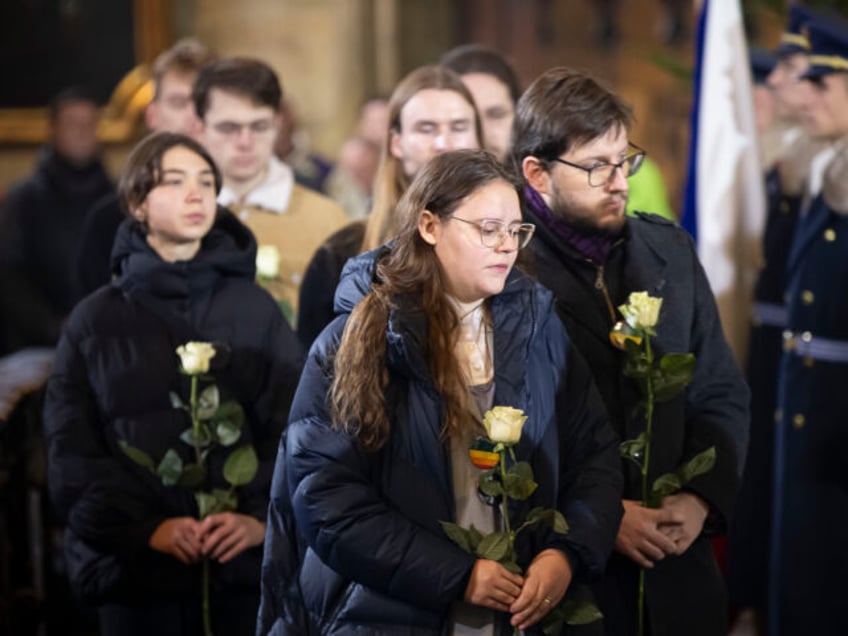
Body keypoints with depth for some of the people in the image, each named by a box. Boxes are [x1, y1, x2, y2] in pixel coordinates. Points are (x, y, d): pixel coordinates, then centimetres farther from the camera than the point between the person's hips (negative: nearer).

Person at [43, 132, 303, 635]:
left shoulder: (255, 309, 7)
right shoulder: (95, 321, 6)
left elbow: (294, 428, 0)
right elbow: (74, 451, 1)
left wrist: (265, 517, -15)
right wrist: (145, 529, -11)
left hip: (245, 565, 0)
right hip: (136, 571, 0)